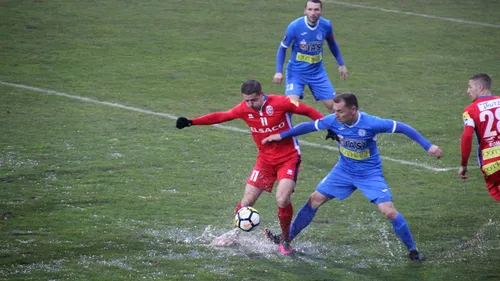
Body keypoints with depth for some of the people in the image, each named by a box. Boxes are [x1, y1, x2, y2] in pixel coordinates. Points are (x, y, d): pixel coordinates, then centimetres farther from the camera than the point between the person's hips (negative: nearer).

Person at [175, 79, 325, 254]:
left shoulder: (281, 103, -19)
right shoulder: (244, 109, -7)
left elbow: (308, 111, -10)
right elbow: (220, 117, 1)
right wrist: (191, 122, -3)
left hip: (288, 159, -4)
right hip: (265, 159, 4)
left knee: (282, 200, -21)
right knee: (247, 201, -1)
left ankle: (285, 240, 1)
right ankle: (234, 235, 23)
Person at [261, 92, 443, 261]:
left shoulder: (371, 123, -29)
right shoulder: (333, 121, -17)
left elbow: (403, 128, -22)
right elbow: (309, 126, 0)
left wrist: (428, 147, -24)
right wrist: (281, 136, 2)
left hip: (370, 174, -4)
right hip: (344, 170, 4)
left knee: (389, 211, -17)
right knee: (315, 200, 5)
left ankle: (412, 250, 2)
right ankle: (287, 238, 19)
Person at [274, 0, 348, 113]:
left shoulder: (326, 25, -10)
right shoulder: (294, 26, -20)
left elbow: (332, 44, 12)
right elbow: (282, 48, -6)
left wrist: (341, 64, 15)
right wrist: (279, 72, -12)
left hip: (318, 72, 3)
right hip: (296, 72, -3)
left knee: (333, 105, 4)